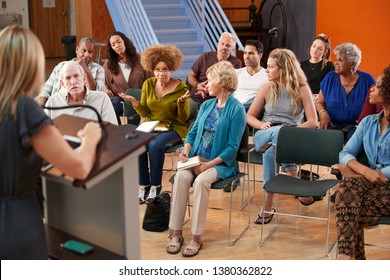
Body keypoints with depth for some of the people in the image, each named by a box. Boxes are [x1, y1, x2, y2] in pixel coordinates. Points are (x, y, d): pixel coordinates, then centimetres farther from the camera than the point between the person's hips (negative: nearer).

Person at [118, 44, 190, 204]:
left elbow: (183, 118, -5)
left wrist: (181, 103, -24)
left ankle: (155, 186, -14)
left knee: (155, 145, -33)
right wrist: (134, 102, -11)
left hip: (174, 127, -3)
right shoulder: (148, 85, 4)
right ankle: (143, 185, -14)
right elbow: (145, 114, 7)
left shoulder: (181, 87, -7)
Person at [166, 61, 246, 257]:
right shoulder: (207, 105, 14)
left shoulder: (236, 109, -7)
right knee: (181, 176, -25)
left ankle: (196, 237, -25)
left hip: (221, 162, -5)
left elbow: (232, 147, -11)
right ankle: (176, 233, -22)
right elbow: (193, 132, 16)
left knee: (201, 181, -34)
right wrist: (186, 151, -5)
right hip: (197, 158, 5)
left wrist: (208, 165, -18)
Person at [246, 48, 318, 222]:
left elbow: (313, 122, 0)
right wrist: (261, 125, -7)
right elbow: (249, 116, 16)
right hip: (264, 136, 2)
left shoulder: (301, 89, 5)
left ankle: (267, 205, -36)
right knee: (278, 131, -39)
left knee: (270, 153, -40)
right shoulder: (267, 88, 13)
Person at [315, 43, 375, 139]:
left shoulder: (367, 80, 1)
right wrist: (323, 113, -10)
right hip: (333, 125, 1)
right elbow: (319, 102, 13)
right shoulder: (330, 78, 6)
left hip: (357, 126, -1)